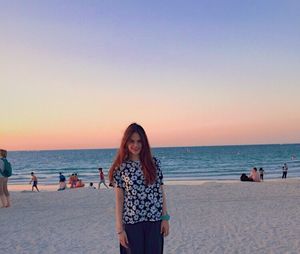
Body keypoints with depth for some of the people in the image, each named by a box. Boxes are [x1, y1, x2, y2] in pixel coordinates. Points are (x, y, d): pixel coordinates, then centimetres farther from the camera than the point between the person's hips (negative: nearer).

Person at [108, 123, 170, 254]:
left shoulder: (154, 163, 2)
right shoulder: (120, 167, -3)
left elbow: (161, 192, 5)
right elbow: (119, 199, -3)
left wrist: (165, 217, 1)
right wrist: (120, 229, -5)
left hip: (155, 220, 2)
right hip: (131, 222, -1)